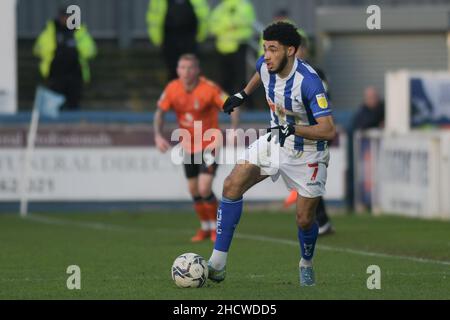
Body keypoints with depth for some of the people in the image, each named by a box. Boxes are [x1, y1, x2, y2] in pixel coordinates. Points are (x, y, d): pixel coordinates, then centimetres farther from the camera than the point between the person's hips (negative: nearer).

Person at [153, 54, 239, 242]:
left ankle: (216, 227, 6)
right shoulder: (172, 89, -7)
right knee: (194, 190, 10)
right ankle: (205, 227, 31)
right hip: (188, 146, 5)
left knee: (204, 189, -16)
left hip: (209, 145, -5)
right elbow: (160, 112, 4)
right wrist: (158, 136, -10)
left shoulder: (209, 89, -20)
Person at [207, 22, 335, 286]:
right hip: (276, 142, 6)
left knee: (305, 220, -1)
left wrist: (293, 128, -43)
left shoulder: (308, 81, -31)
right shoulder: (265, 65, -11)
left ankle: (307, 265, 34)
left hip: (308, 153, -5)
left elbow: (329, 130, -34)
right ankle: (218, 264, -11)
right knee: (232, 186, -13)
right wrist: (243, 95, 21)